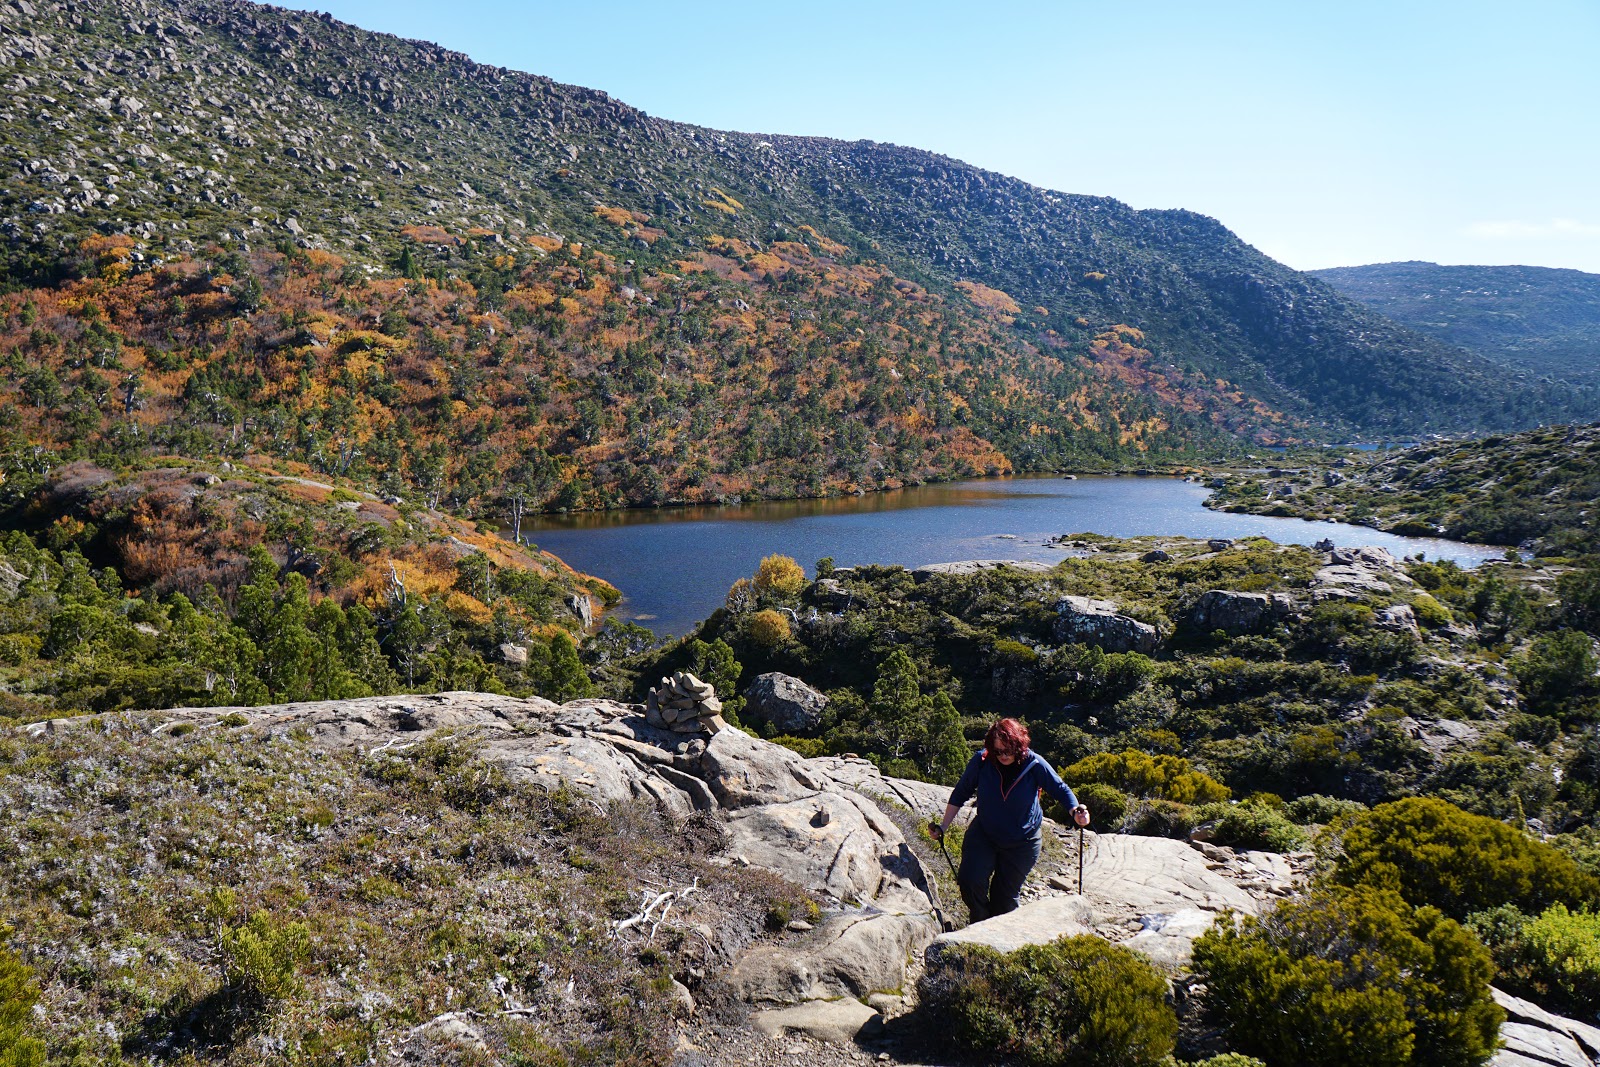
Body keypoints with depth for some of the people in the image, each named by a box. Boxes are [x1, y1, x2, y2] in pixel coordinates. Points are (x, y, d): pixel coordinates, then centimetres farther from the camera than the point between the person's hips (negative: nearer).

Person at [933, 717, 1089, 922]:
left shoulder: (1034, 764, -20)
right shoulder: (981, 761, -17)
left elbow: (1061, 789, -7)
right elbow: (960, 794, -5)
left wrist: (1076, 812, -26)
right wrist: (943, 826, -6)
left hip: (1022, 843, -1)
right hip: (983, 835, 1)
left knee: (1005, 896, 8)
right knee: (970, 880, -16)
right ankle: (981, 924, 11)